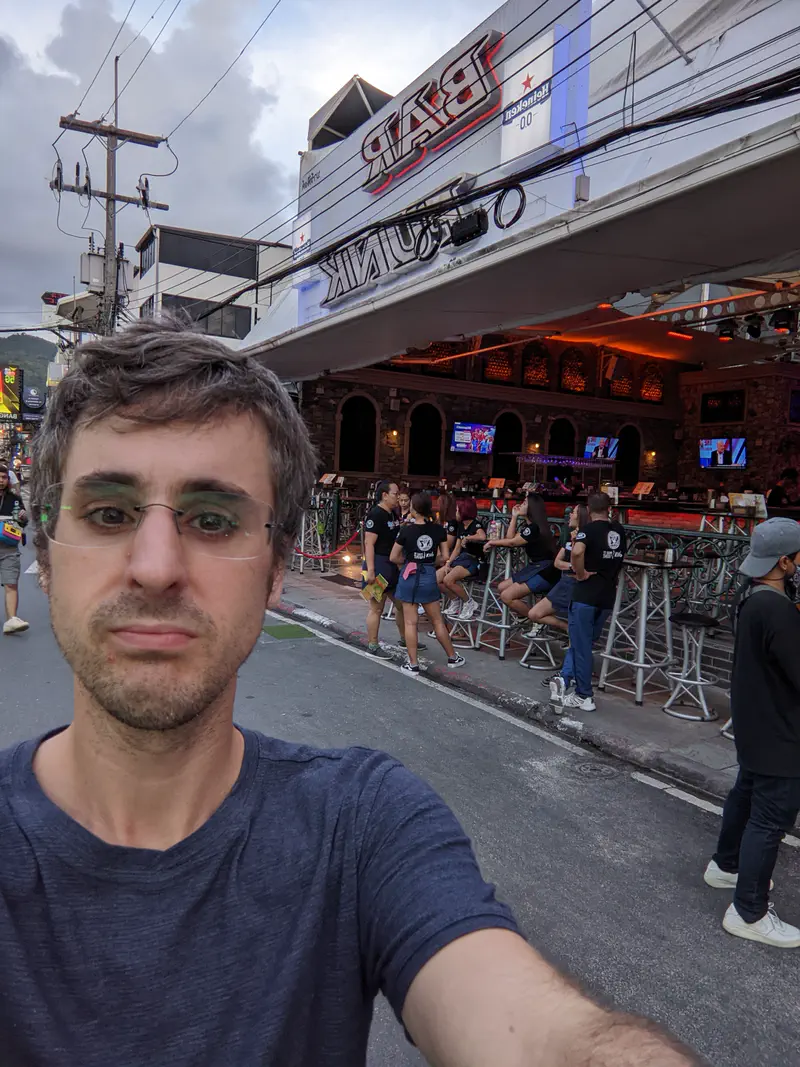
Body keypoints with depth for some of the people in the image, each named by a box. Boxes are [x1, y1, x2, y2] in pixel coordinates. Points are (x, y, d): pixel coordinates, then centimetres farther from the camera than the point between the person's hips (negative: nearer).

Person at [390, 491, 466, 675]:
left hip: (409, 576, -3)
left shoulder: (407, 530, -12)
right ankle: (453, 657, 25)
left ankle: (413, 664, 6)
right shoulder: (438, 529, -4)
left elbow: (394, 558, -5)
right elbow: (444, 556, 2)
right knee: (437, 620, 15)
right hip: (429, 576, 3)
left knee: (410, 622, 3)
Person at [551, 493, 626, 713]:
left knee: (581, 645, 4)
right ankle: (565, 677, 4)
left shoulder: (590, 529, -10)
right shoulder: (619, 530, 9)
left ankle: (584, 697, 9)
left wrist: (581, 574, -18)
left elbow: (577, 551, -31)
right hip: (608, 596, 6)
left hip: (586, 594, -6)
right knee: (584, 642, 16)